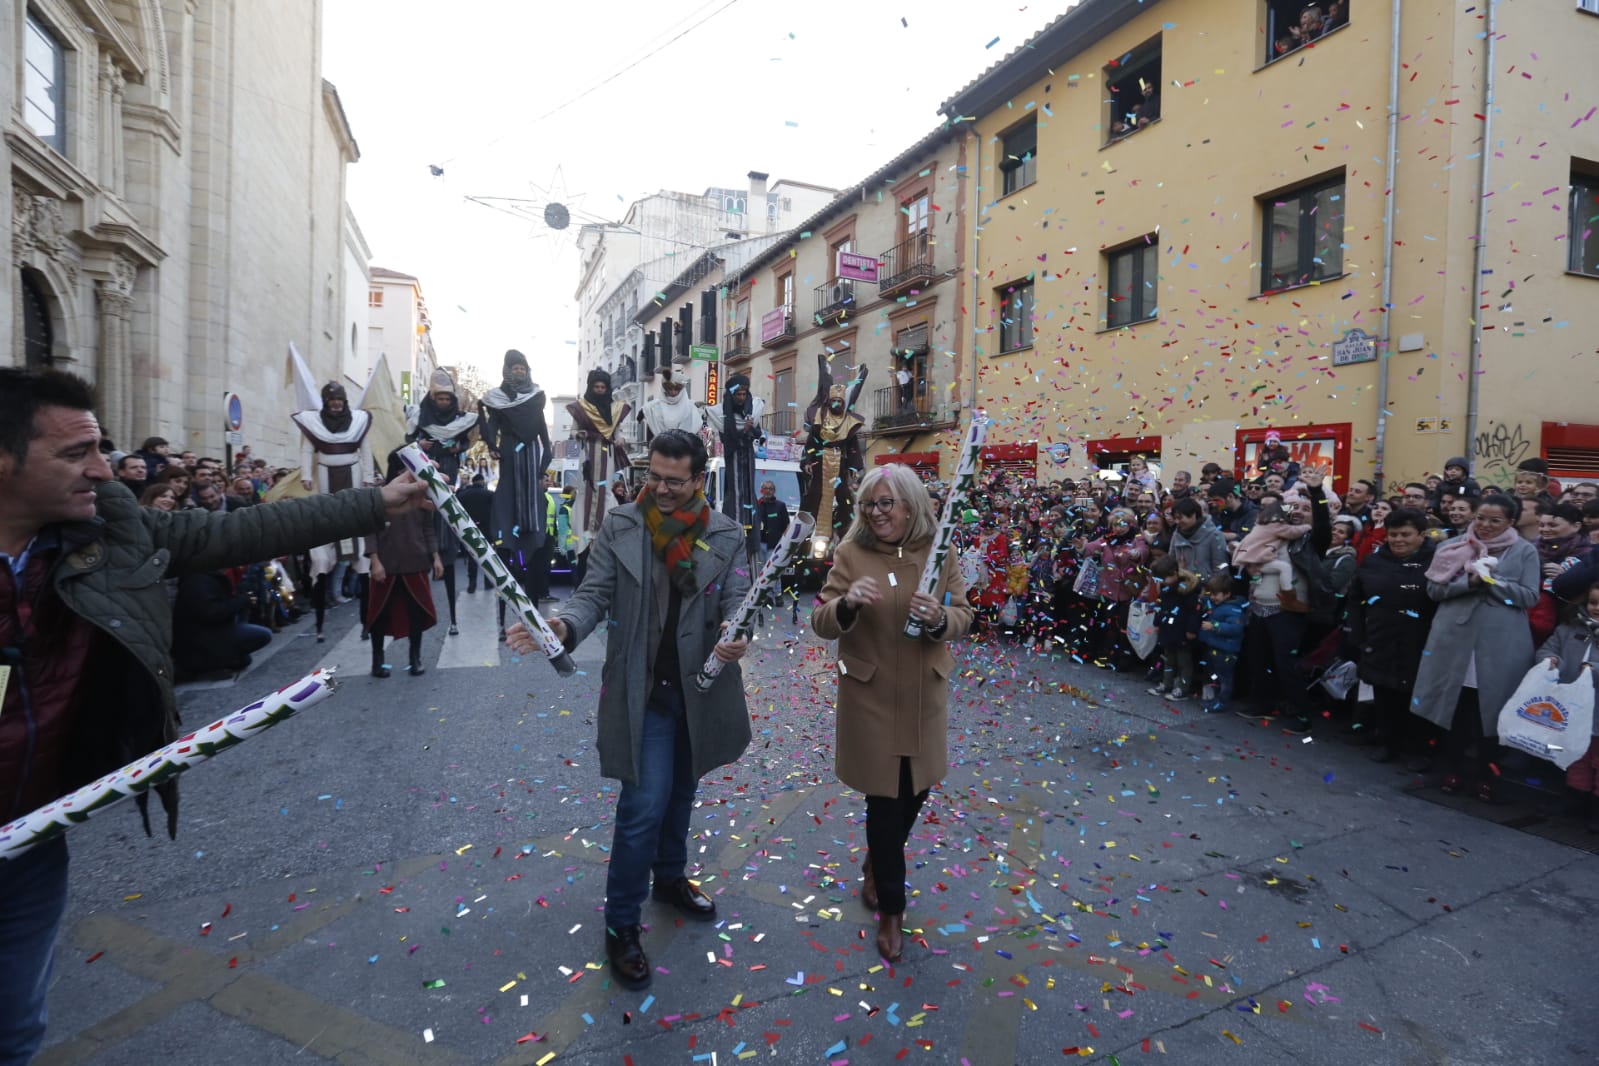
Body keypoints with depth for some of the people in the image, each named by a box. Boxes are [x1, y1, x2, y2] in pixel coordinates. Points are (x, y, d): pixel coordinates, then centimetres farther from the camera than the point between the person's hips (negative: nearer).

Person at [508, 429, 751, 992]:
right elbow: (594, 594, -9)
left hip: (700, 688, 3)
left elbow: (737, 599, -8)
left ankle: (670, 876, 47)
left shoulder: (726, 535, -3)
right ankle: (621, 927, 17)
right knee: (644, 805, -4)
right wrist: (563, 626, -31)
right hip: (643, 689, -3)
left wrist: (736, 635, -31)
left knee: (680, 793, 21)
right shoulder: (619, 527, -7)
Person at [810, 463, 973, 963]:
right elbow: (820, 623, -9)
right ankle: (891, 911, 25)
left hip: (924, 695, 3)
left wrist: (940, 619, -22)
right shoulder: (851, 554, -8)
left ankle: (875, 865, 48)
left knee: (914, 792, 18)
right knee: (885, 800, 5)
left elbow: (963, 617, 1)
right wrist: (847, 604, -30)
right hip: (870, 696, -3)